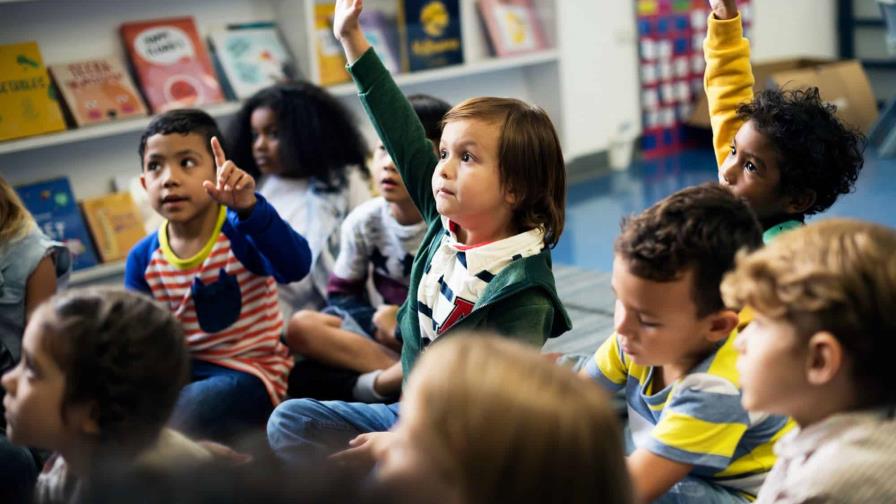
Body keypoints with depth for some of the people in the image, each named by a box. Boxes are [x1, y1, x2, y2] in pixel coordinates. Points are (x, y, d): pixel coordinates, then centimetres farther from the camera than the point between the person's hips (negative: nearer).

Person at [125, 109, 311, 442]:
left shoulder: (241, 234, -14)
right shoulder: (143, 259, 1)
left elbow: (296, 267, -35)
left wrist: (249, 208, -49)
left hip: (249, 372, -5)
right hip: (182, 372, 5)